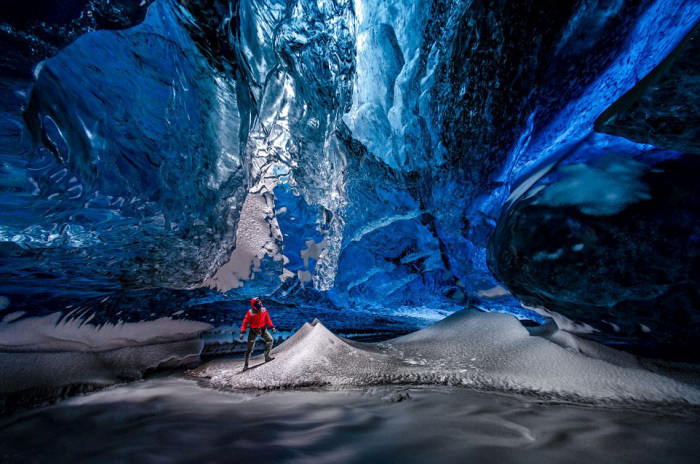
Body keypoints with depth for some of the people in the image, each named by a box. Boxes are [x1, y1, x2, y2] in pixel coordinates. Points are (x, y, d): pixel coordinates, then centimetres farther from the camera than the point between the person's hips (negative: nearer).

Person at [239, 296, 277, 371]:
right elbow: (245, 323, -11)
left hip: (262, 329, 4)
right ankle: (246, 364, 17)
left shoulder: (264, 310, -9)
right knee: (250, 348, 1)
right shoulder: (250, 313, -19)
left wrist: (272, 327, 2)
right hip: (253, 331, -3)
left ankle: (267, 356, -2)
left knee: (270, 340, -10)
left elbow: (267, 319, 4)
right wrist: (242, 332, -17)